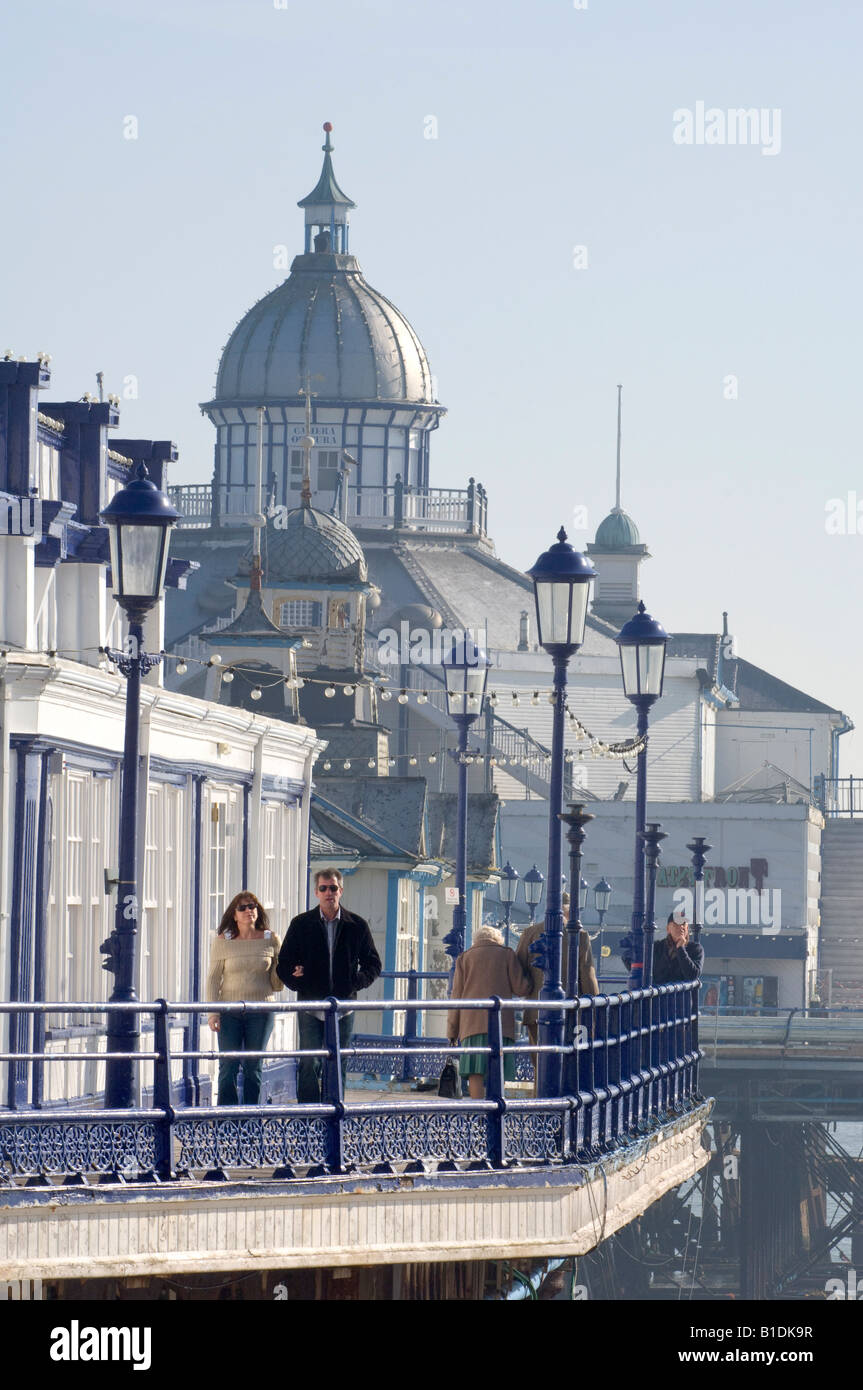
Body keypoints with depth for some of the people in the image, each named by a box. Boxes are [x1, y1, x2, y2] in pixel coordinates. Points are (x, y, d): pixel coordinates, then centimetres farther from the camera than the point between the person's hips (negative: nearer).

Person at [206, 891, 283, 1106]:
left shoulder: (270, 941, 4)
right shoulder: (222, 942, 2)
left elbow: (276, 983, 9)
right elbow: (213, 979, 3)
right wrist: (213, 1012, -5)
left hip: (261, 1012, 1)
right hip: (230, 1012, -1)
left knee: (254, 1068, 3)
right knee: (229, 1066, -5)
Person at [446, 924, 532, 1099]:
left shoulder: (465, 957, 15)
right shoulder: (507, 955, 12)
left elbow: (457, 996, 11)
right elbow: (521, 988, 5)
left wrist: (452, 1032, 11)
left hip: (473, 1023, 0)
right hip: (501, 1023, 0)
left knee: (476, 1072, -7)